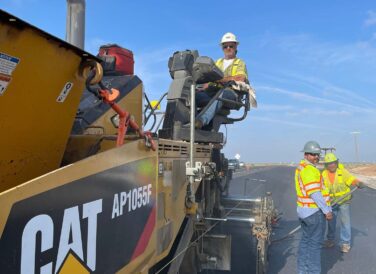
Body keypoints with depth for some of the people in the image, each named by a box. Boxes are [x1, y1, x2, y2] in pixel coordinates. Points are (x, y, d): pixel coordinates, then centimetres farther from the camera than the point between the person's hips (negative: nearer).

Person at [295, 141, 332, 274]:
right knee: (315, 243, 0)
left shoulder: (301, 167, 12)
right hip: (314, 211, -10)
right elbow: (314, 193, -24)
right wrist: (327, 210, -17)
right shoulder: (309, 170, -20)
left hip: (304, 210, 10)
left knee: (306, 240, 18)